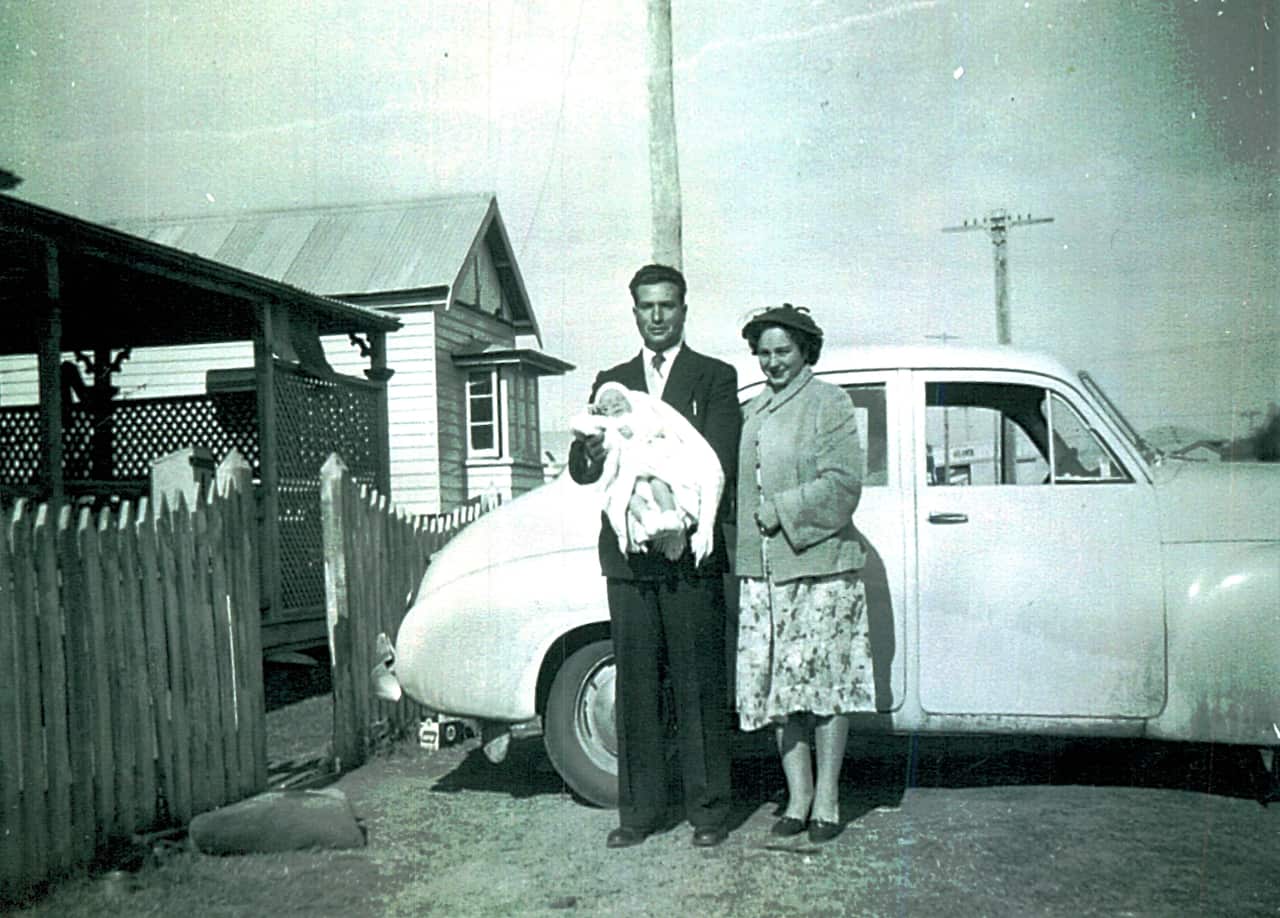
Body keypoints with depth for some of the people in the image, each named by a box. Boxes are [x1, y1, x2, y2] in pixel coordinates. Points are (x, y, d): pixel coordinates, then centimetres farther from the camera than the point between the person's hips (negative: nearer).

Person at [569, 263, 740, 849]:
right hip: (628, 557, 3)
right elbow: (579, 467, 9)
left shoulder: (716, 377, 7)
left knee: (700, 688, 2)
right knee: (635, 689, 9)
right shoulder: (611, 381, 17)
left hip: (692, 556, -3)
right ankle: (639, 811, 20)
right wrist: (595, 453, -16)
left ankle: (707, 810, 15)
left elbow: (719, 461, -7)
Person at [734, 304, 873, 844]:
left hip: (820, 565, -5)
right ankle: (797, 796, 19)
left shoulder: (828, 403, 0)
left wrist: (781, 511, -13)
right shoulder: (751, 411, 17)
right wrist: (744, 536, 5)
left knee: (824, 681, 2)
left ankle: (826, 800, 14)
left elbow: (842, 484, -9)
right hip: (760, 571, 5)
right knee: (775, 685, 6)